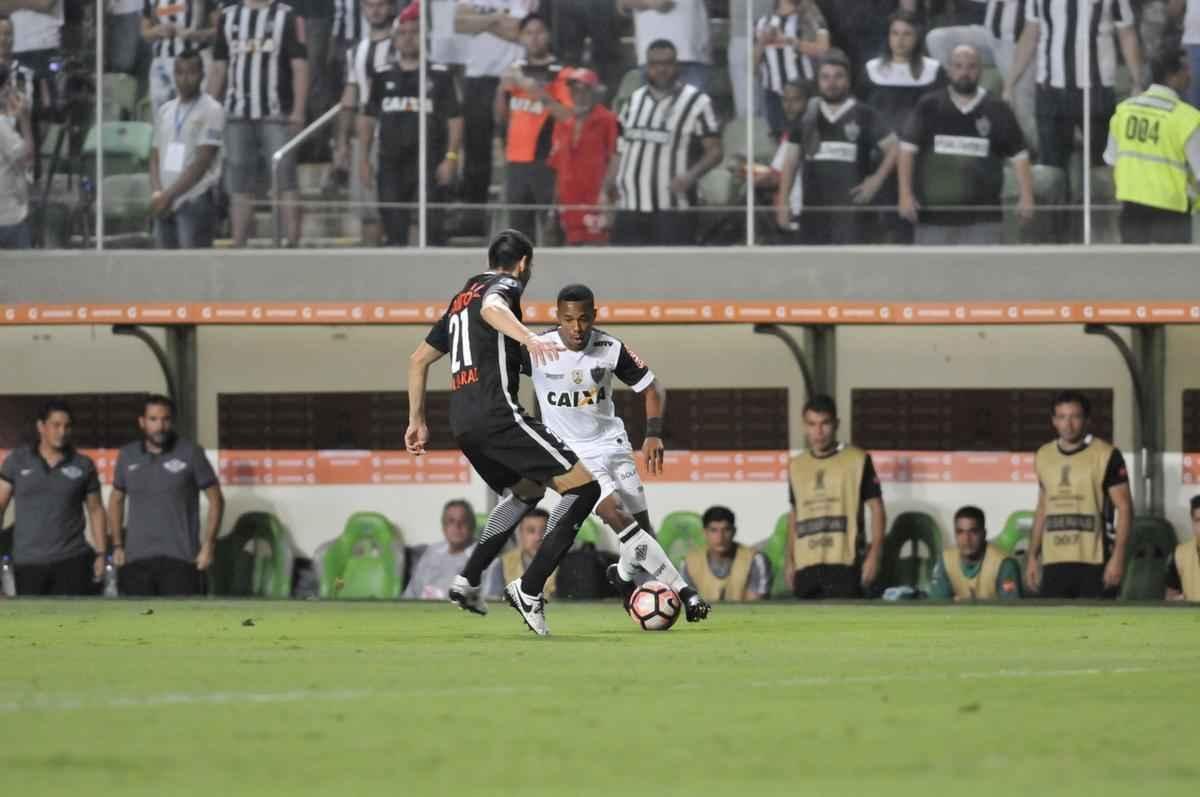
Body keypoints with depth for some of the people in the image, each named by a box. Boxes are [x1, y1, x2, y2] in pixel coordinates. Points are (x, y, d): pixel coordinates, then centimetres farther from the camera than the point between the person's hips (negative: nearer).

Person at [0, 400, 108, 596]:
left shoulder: (83, 466, 5)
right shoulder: (17, 461, 4)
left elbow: (95, 510, 11)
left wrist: (100, 554, 3)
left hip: (73, 560, -1)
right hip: (28, 563, 1)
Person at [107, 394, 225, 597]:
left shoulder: (190, 453, -2)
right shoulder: (128, 456, 8)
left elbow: (215, 499, 2)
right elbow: (116, 499, 20)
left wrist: (208, 545, -6)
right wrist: (117, 545, 12)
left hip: (180, 558, -3)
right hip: (136, 559, 3)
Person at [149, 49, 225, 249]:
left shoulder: (211, 111, -4)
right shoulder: (165, 112, 16)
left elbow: (202, 163, -11)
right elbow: (155, 158, 15)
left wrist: (169, 195, -14)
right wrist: (157, 193, -4)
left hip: (195, 202, -6)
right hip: (165, 206, 6)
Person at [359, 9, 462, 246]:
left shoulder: (439, 76, 0)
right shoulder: (383, 76, 10)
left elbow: (455, 119, -1)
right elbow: (367, 119, 14)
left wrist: (451, 157, -10)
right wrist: (363, 158, 9)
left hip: (430, 161, -4)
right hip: (391, 162, 4)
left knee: (433, 225, -8)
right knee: (393, 226, 7)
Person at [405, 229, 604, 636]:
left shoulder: (460, 299, 27)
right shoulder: (504, 285, 2)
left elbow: (419, 359, 32)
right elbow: (492, 308, -24)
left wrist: (416, 419, 36)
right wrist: (529, 337, -41)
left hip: (462, 422, 9)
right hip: (497, 414, -9)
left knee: (526, 491, 31)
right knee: (583, 485, -9)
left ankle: (468, 580, 19)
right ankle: (529, 588, -15)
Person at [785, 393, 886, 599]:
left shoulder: (856, 460, 2)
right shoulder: (796, 466, 14)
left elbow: (876, 508, 2)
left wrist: (874, 554, -8)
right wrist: (789, 559, 14)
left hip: (844, 565, -4)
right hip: (806, 567, 4)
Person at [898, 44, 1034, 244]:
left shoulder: (997, 110, 5)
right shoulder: (929, 107, 6)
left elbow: (1019, 156, 6)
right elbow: (907, 149, 3)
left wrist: (1026, 198, -6)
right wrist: (906, 195, -7)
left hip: (983, 220, -1)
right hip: (933, 217, 1)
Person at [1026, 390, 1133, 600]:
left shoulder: (1106, 456, -3)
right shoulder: (1044, 456, 14)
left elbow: (1124, 508, -5)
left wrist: (1118, 557, -13)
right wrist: (1032, 556, 16)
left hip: (1094, 564, -5)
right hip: (1054, 564, 5)